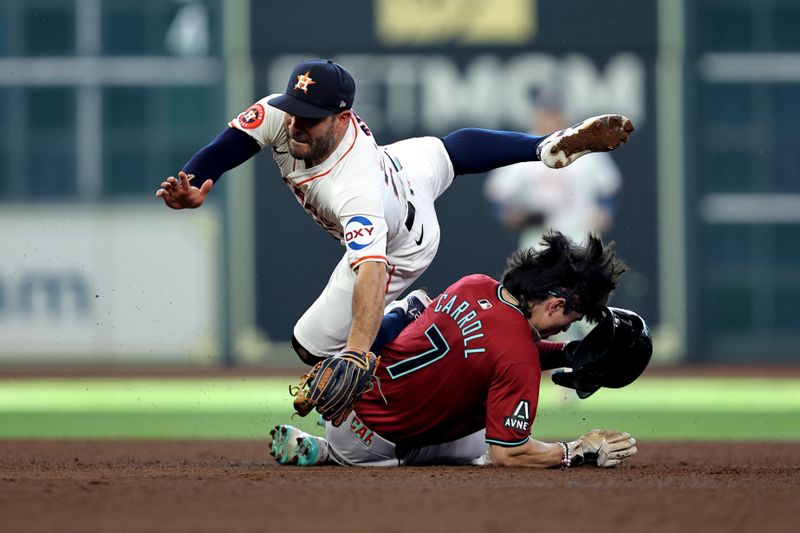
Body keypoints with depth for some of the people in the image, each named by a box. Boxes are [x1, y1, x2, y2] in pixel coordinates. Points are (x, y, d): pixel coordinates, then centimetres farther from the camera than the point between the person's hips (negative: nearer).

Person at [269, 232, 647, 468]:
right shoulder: (518, 356, -24)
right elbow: (508, 454, -19)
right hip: (373, 443, -7)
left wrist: (566, 354, 11)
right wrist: (581, 452, -8)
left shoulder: (474, 285, -2)